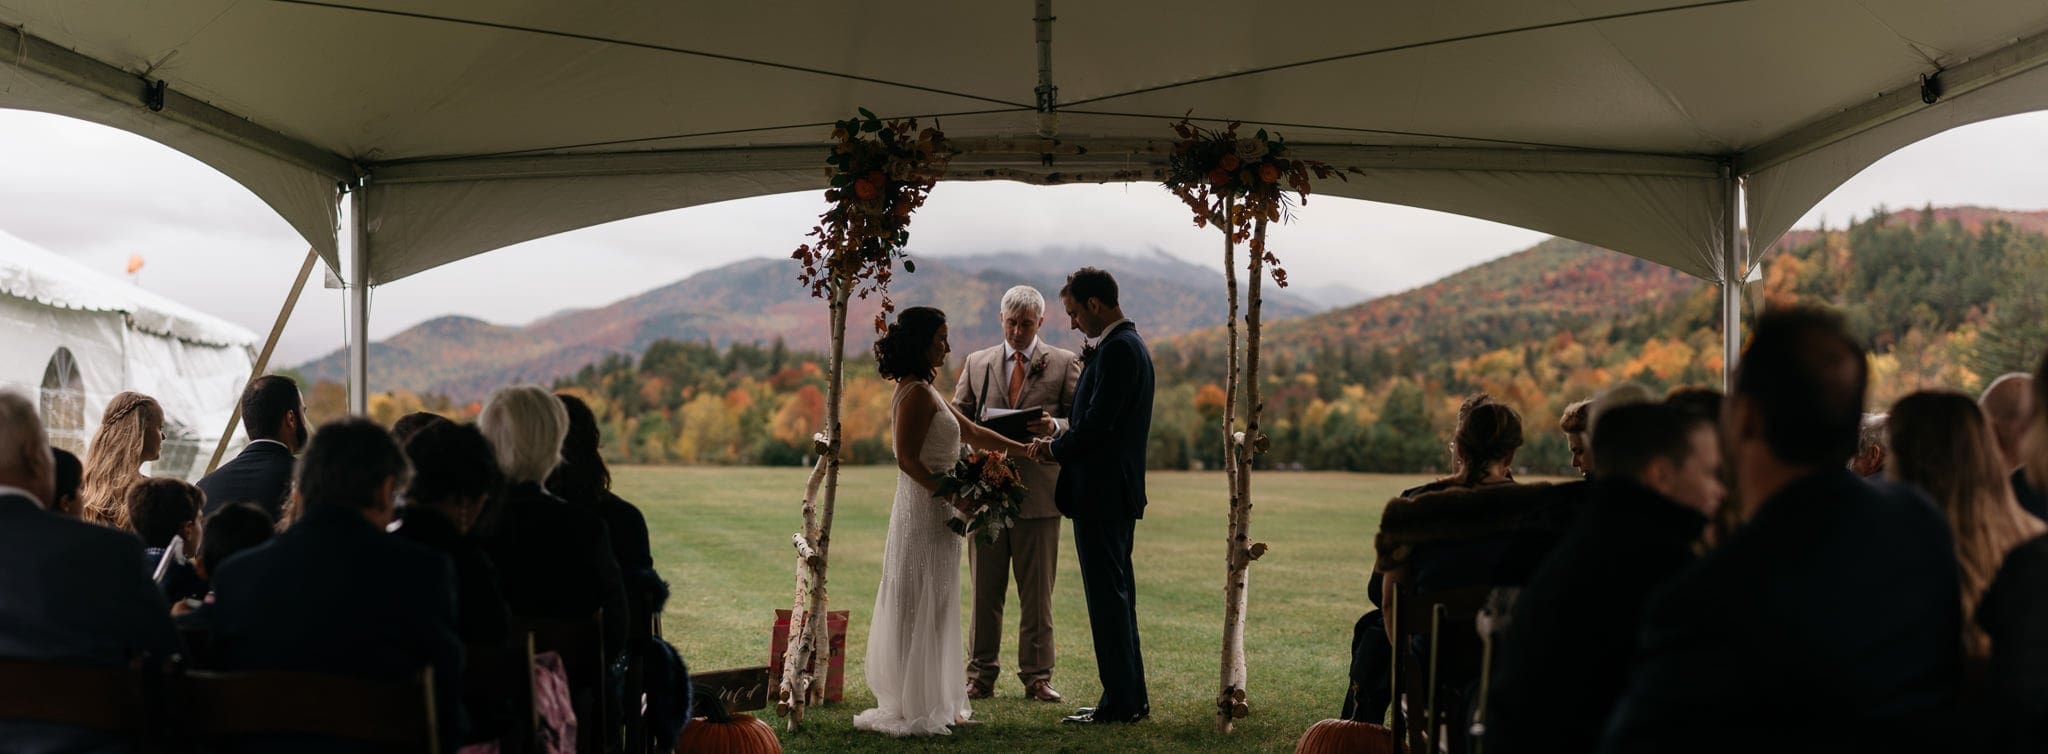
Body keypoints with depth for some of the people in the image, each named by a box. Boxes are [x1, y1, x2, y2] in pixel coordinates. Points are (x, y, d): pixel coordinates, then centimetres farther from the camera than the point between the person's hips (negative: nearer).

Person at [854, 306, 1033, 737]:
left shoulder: (925, 391, 15)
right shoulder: (917, 393, -16)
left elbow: (972, 433, 20)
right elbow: (908, 459, -20)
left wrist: (1024, 450, 21)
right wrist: (954, 495, -19)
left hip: (932, 512, 10)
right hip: (925, 513, -10)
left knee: (930, 609, 13)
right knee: (921, 608, -5)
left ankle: (931, 703, 19)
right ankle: (915, 711, 1)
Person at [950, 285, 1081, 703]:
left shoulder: (1064, 363, 5)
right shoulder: (977, 363, 13)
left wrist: (1056, 427, -20)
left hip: (1038, 493, -2)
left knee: (1038, 593, 3)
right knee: (984, 591, 6)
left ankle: (1037, 677, 11)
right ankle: (981, 676, 13)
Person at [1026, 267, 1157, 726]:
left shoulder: (1117, 349, -17)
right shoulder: (1130, 344, 16)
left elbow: (1098, 424, -22)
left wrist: (1055, 449, -7)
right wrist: (1063, 439, 5)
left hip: (1101, 492, -11)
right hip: (1119, 490, 11)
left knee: (1107, 595, -5)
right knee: (1117, 593, 15)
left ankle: (1120, 703, 0)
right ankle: (1131, 697, 22)